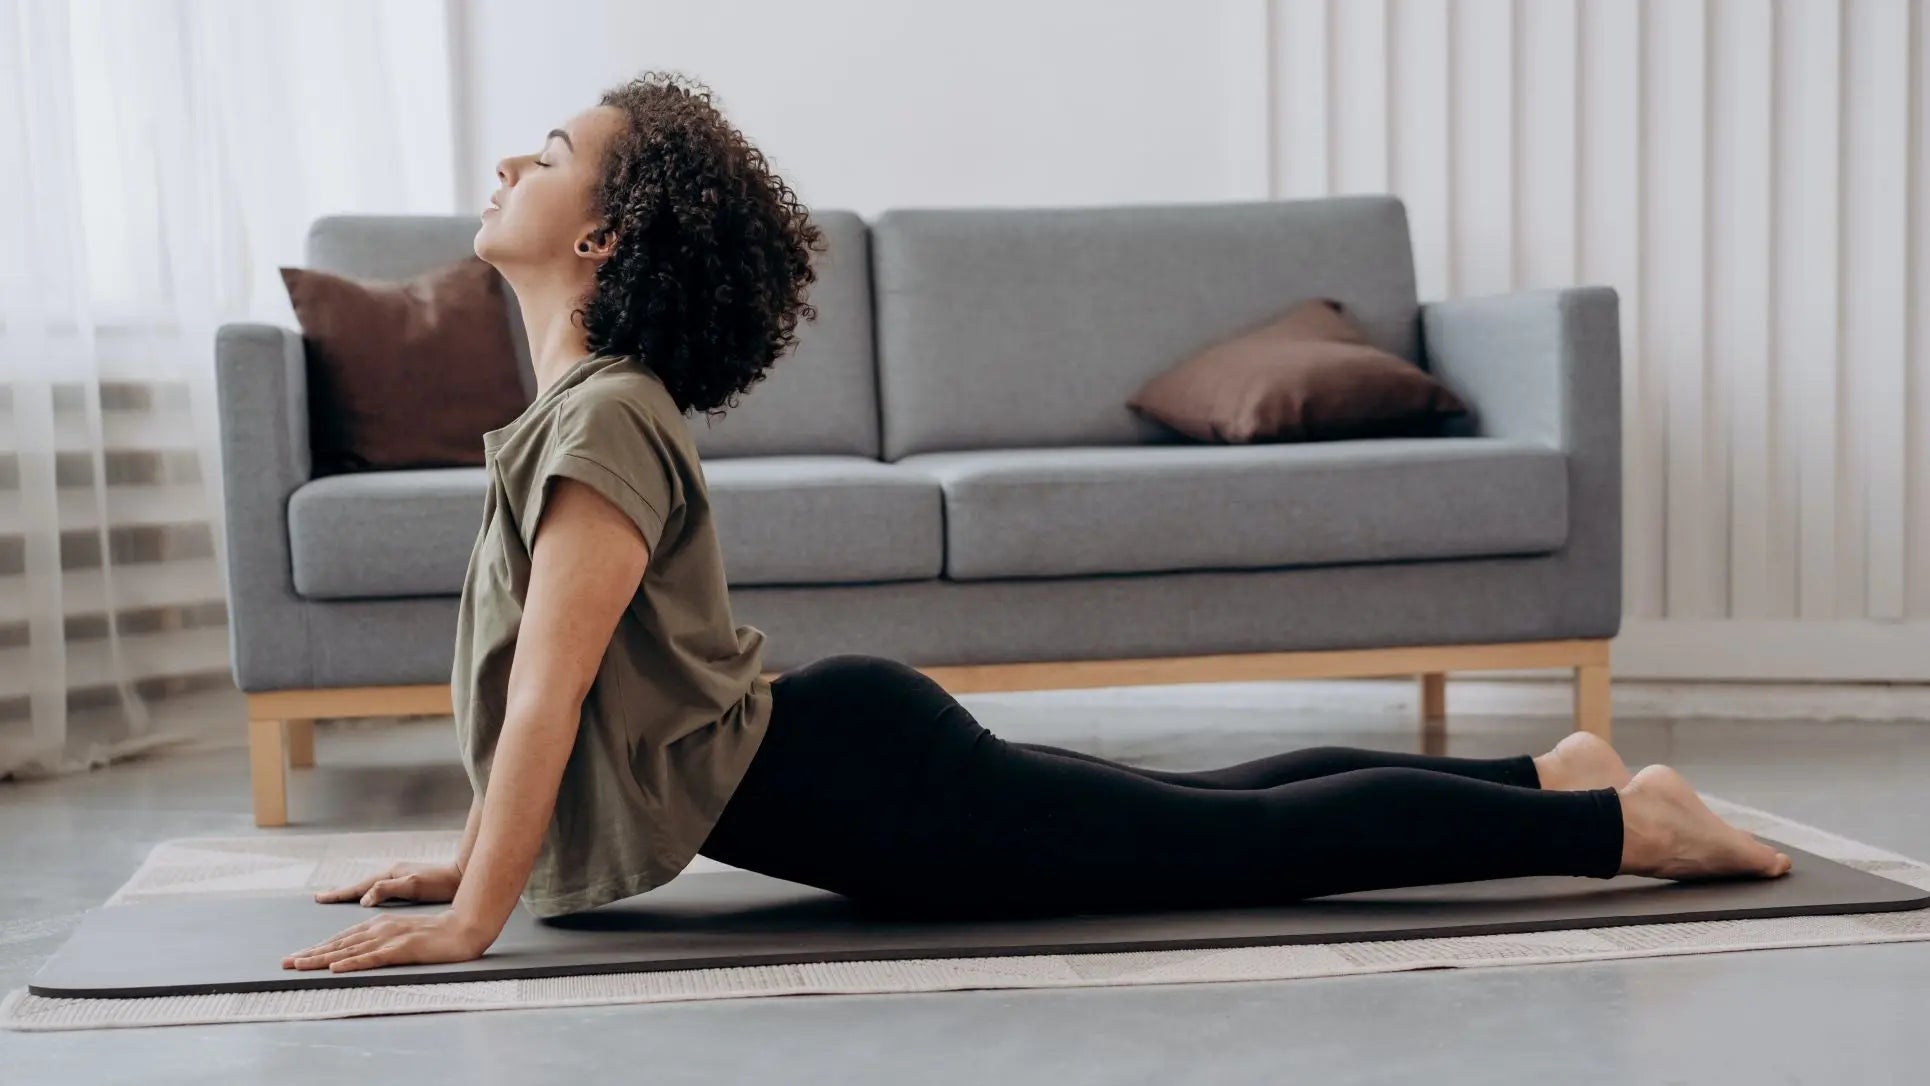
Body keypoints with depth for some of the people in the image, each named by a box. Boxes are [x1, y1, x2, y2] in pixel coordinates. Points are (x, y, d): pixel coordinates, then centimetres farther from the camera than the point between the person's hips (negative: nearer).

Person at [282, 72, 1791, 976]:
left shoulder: (607, 421, -20)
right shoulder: (581, 403, 11)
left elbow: (550, 692, -24)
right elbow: (535, 686, 19)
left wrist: (470, 920, -19)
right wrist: (475, 858, 19)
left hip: (863, 784, -9)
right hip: (844, 749, 9)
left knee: (1253, 837, -2)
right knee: (1222, 812, 18)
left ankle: (1621, 823, 8)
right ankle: (1554, 774, 28)